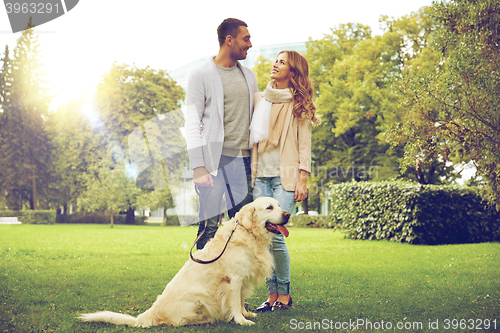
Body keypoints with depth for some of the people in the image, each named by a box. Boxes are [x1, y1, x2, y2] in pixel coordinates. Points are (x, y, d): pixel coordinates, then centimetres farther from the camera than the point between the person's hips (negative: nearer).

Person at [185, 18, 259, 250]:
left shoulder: (248, 76, 16)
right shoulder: (201, 75, -1)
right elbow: (192, 123, -5)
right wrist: (198, 167, -14)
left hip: (243, 161, 5)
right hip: (214, 160, -5)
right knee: (209, 226, -5)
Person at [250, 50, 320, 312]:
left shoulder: (298, 104, 5)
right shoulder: (259, 99, 16)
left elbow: (304, 143, 1)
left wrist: (303, 179, -8)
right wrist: (248, 171, 11)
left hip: (285, 175, -4)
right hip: (260, 175, 4)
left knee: (275, 234, -13)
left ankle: (285, 294, 2)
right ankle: (272, 294, 5)